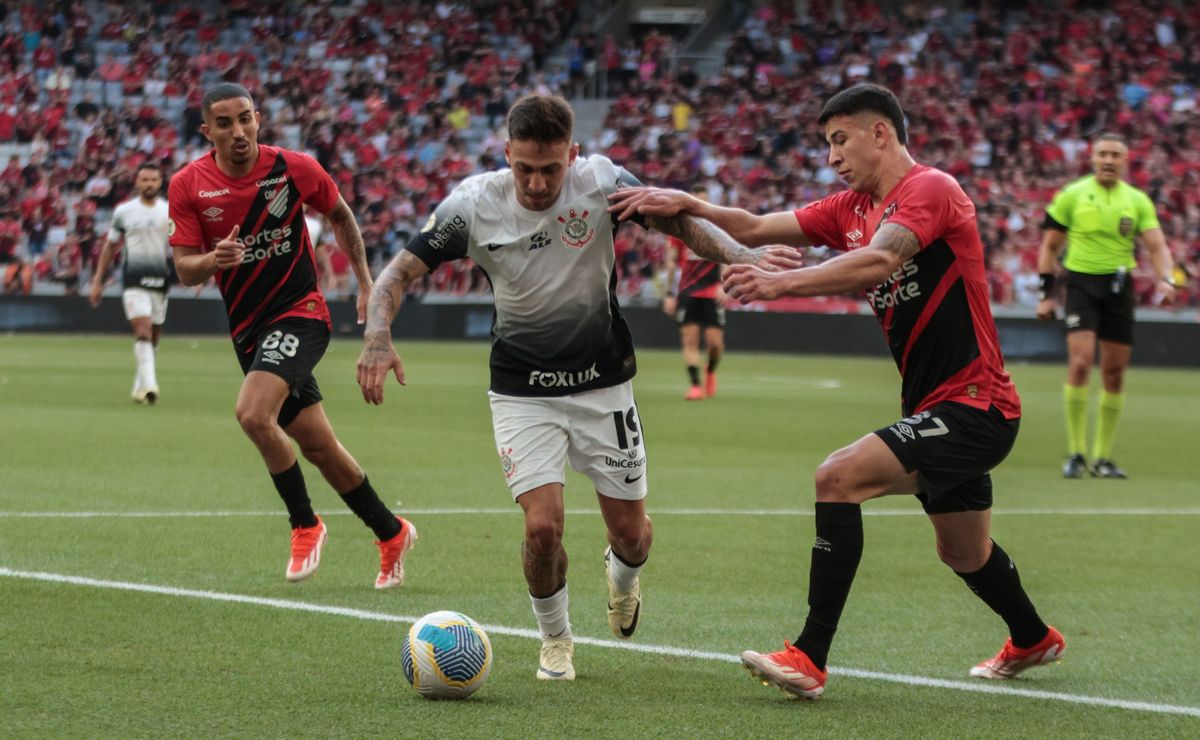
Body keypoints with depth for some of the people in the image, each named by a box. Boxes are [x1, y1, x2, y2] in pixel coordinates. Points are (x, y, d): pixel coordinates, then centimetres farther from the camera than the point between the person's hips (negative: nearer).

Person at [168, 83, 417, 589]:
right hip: (248, 330, 4)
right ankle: (391, 534, 26)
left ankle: (305, 525, -8)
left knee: (253, 414, -26)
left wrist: (365, 282, 12)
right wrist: (214, 259, -28)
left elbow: (340, 215, 10)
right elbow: (185, 271, -6)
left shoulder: (295, 170, -10)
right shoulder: (188, 187, -6)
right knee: (318, 446, 8)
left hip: (299, 314, -4)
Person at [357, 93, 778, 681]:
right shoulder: (473, 204, -16)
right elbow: (400, 272, -12)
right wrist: (377, 336, -30)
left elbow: (680, 223, -9)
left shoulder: (600, 182, -16)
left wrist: (742, 257, -28)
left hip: (603, 383, 1)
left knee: (631, 532, 6)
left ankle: (622, 575, 46)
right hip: (522, 390, -1)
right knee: (542, 526, -16)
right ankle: (555, 640, 14)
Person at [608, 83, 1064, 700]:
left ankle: (810, 658, -24)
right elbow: (756, 229, 10)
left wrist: (781, 282, -41)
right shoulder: (851, 208, 11)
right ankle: (1033, 640, 54)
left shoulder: (930, 189, -16)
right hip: (939, 407, 10)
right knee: (963, 553, 26)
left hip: (972, 406, -10)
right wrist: (686, 204, -4)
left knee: (839, 477, -24)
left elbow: (878, 262, -33)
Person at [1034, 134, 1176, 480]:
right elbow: (1049, 246, 5)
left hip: (1119, 286, 3)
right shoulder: (1072, 195, 1)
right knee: (1080, 363, -17)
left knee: (1115, 373, 3)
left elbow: (1157, 246, 0)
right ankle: (1076, 454, -9)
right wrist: (1047, 294, 0)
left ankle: (1103, 457, 13)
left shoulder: (1138, 201, 7)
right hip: (1081, 282, -3)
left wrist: (1165, 280, -19)